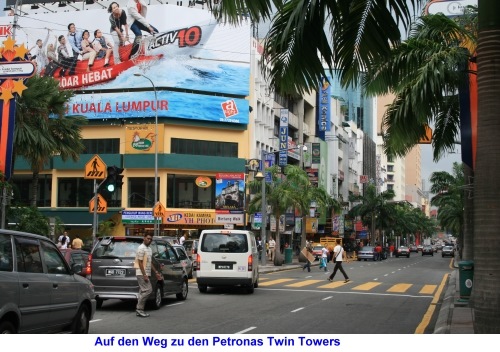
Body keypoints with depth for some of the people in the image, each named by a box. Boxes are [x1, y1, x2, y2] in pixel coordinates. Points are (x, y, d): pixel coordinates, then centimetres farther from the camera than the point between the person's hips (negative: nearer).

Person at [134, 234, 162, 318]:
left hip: (146, 274, 10)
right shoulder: (141, 248, -12)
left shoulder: (149, 249, 17)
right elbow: (140, 263, -17)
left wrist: (156, 273, 20)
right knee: (148, 290, -15)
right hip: (142, 274, -10)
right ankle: (139, 308, -11)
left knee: (143, 292, 9)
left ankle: (139, 310, 11)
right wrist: (144, 275, -21)